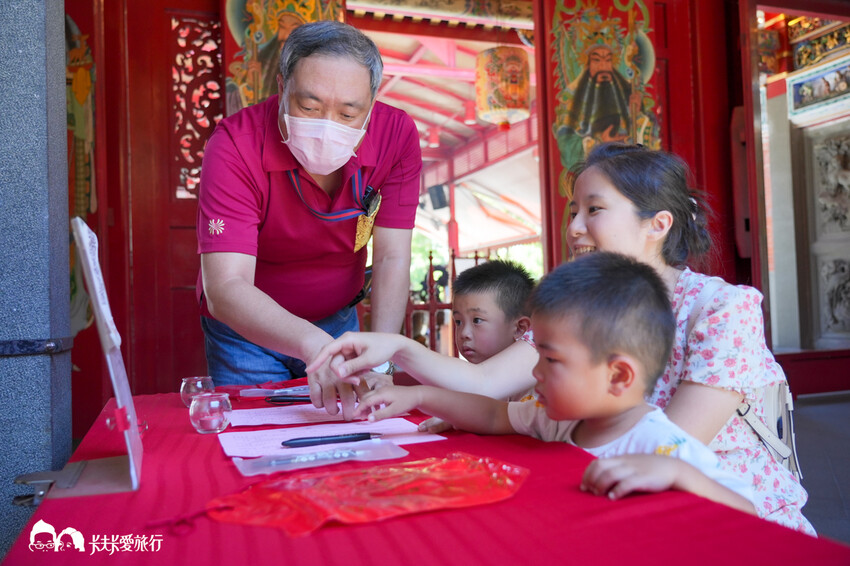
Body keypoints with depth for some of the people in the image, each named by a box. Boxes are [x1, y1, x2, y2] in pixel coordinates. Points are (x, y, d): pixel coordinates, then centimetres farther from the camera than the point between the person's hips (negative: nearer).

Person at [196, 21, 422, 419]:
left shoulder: (397, 135, -20)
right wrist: (312, 343, -53)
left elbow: (392, 260, -18)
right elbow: (224, 288, -36)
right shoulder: (234, 146, -29)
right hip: (246, 329, -2)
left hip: (338, 322, 3)